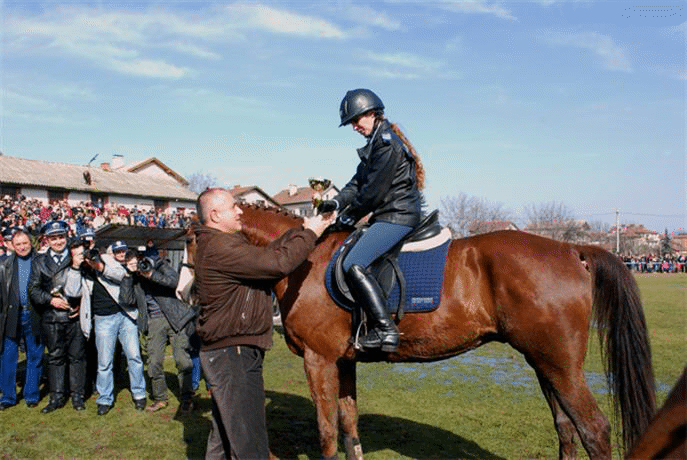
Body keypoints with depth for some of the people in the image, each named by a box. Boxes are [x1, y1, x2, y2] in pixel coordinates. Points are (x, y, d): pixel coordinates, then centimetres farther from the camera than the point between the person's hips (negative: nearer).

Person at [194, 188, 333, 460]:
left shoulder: (223, 243, 14)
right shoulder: (220, 248, -21)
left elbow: (267, 253, 11)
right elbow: (278, 263, -24)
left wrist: (303, 229, 4)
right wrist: (310, 233, -10)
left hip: (228, 353, 11)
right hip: (233, 355, -11)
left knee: (224, 438, 22)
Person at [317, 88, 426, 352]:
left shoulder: (387, 143, -14)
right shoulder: (376, 143, 19)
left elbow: (374, 190, -17)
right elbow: (359, 182, 16)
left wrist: (350, 216, -5)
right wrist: (337, 203, 1)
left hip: (397, 217, -11)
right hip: (388, 216, 11)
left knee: (354, 265, -22)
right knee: (342, 248, 14)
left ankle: (386, 330, -21)